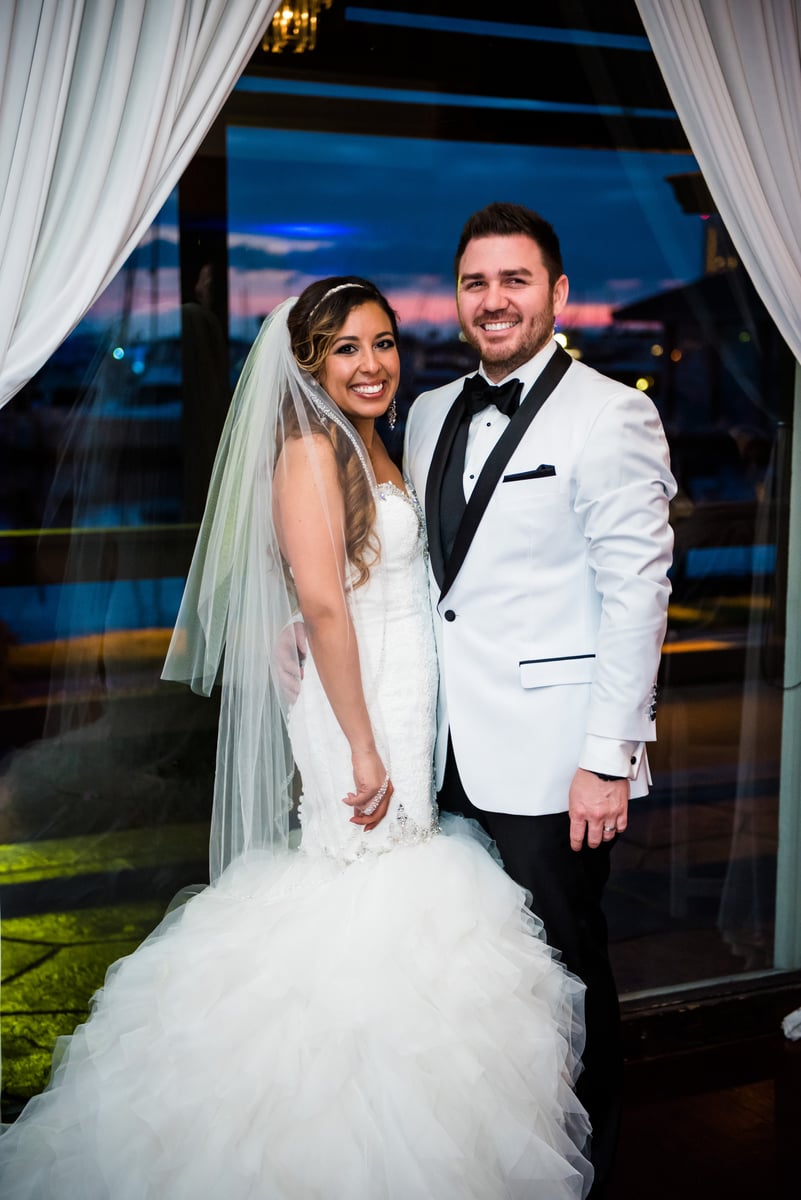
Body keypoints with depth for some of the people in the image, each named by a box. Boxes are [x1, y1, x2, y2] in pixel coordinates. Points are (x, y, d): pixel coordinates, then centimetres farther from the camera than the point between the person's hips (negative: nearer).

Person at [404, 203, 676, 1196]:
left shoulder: (610, 417, -7)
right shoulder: (431, 413, 13)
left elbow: (636, 593, -11)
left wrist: (608, 758, -15)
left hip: (549, 761, -6)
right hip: (450, 749, 6)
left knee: (564, 973, 6)